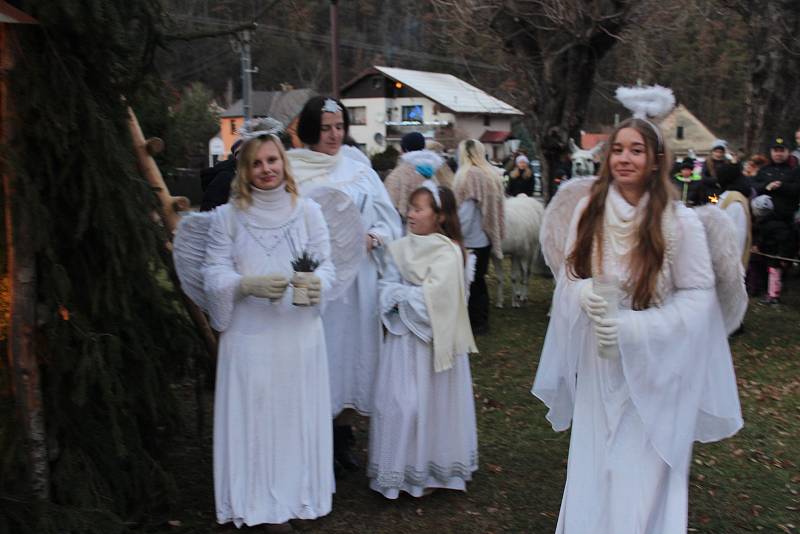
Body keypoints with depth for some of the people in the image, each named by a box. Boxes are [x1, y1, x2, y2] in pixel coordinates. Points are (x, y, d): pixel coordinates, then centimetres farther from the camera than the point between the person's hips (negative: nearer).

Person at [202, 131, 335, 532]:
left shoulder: (307, 210, 2)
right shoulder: (227, 216, -1)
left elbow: (325, 263, 1)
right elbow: (214, 274, -4)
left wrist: (318, 283, -21)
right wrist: (248, 284, -22)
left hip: (298, 331, 1)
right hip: (249, 333, -1)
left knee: (298, 414, 9)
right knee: (255, 416, 4)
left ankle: (296, 493, 24)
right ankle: (261, 502, 16)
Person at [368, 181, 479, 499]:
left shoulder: (449, 252, -9)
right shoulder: (400, 250, 5)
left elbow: (433, 298, -18)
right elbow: (386, 294, 1)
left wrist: (401, 294, -8)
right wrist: (414, 297, -14)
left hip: (436, 339, -4)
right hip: (404, 338, 4)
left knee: (436, 401, 5)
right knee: (400, 403, 6)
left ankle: (434, 468, 17)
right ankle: (402, 469, 18)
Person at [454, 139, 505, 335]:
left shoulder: (467, 175, -16)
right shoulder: (491, 175, 5)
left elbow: (466, 213, -17)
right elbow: (495, 208, 10)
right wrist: (496, 236, 17)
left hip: (471, 240, -7)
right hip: (487, 238, 7)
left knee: (472, 282, 4)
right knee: (479, 280, 17)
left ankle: (476, 322, 11)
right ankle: (482, 321, 25)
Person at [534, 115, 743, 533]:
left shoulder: (680, 222, -12)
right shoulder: (588, 210, -1)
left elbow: (698, 296, -10)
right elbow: (568, 275, 7)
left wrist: (632, 326, -20)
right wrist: (585, 293, -17)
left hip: (653, 368, -3)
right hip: (598, 363, 3)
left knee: (642, 474, 4)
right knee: (592, 471, 11)